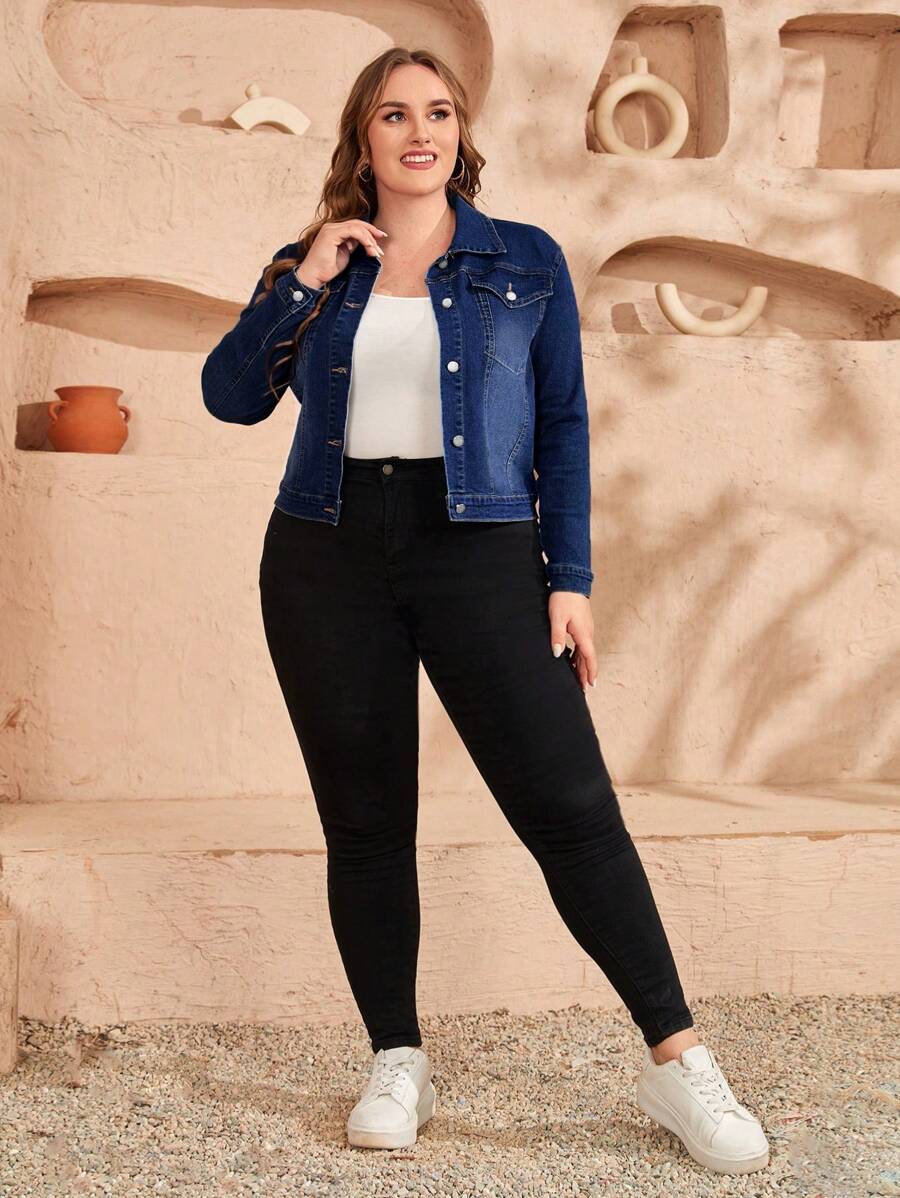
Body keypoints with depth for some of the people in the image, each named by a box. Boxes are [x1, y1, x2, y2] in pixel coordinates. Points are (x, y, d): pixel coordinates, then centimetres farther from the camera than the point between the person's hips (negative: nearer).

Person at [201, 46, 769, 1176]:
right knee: (363, 820, 5)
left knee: (568, 801, -10)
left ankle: (675, 1059, 0)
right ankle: (396, 1063, 19)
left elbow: (563, 426, 6)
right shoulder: (312, 266, 13)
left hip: (479, 549, -2)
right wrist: (302, 282, -5)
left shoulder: (526, 261, 9)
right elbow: (231, 397, 5)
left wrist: (570, 577, -2)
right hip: (328, 554, 2)